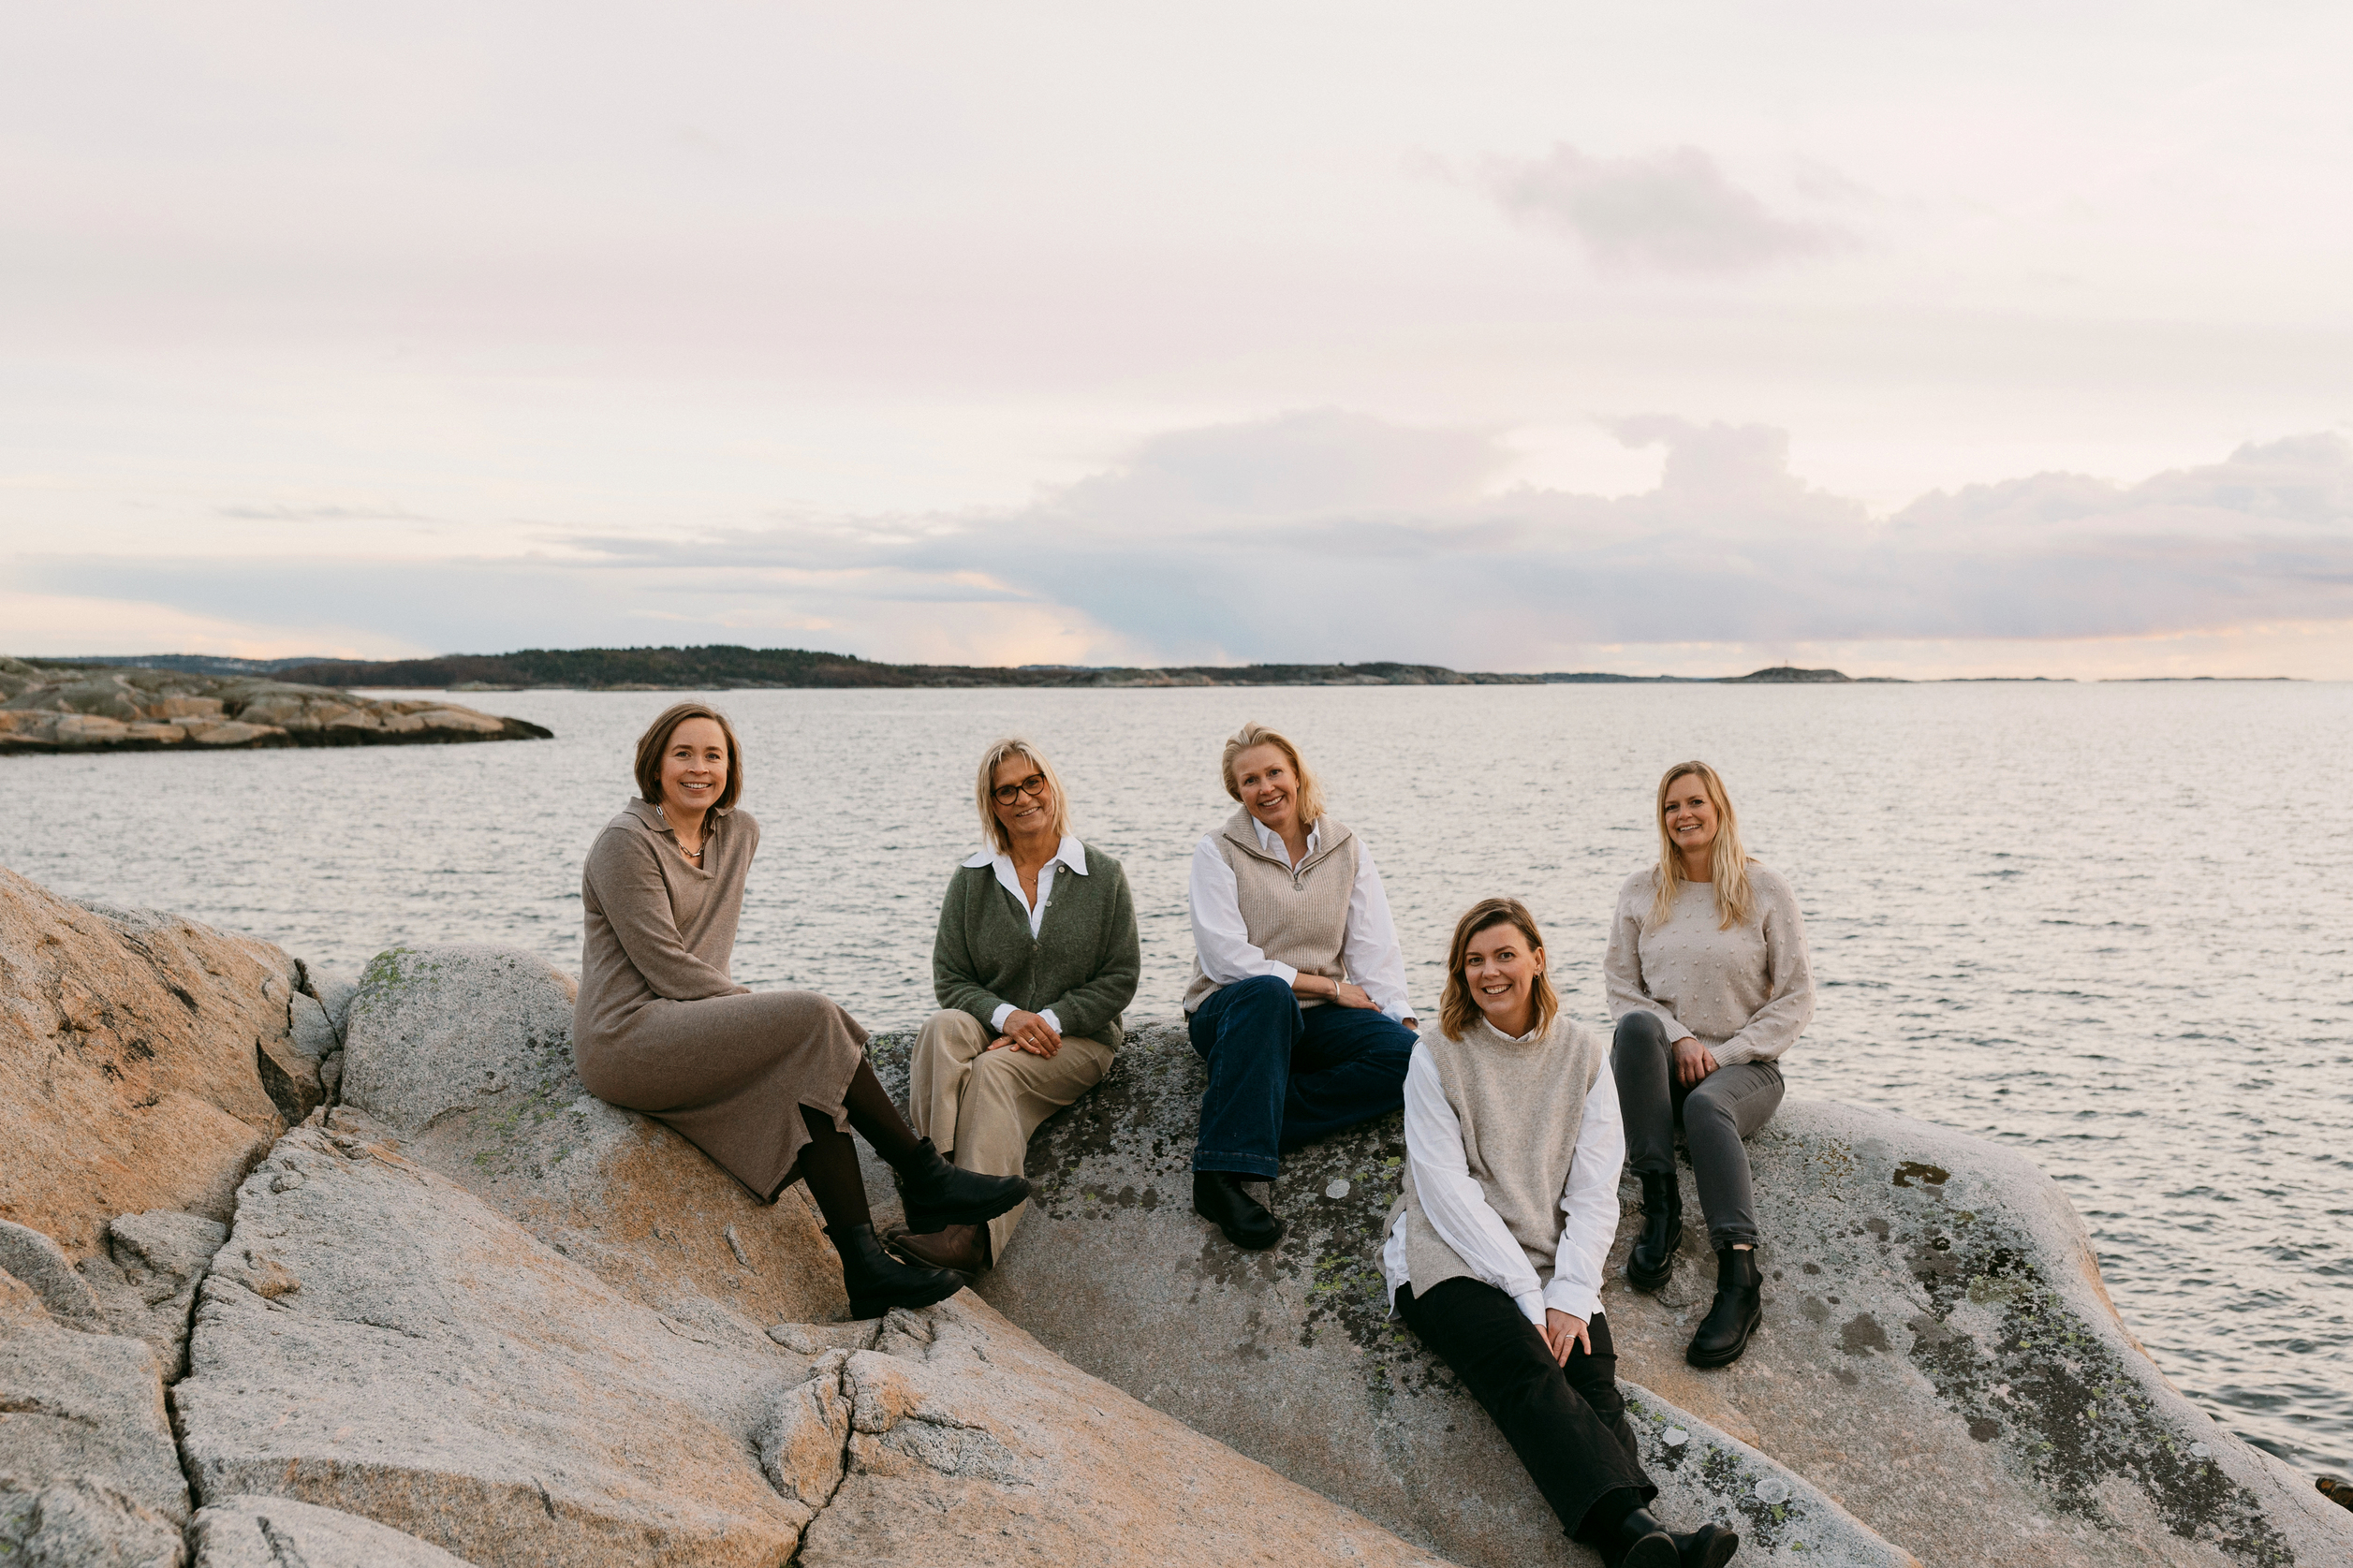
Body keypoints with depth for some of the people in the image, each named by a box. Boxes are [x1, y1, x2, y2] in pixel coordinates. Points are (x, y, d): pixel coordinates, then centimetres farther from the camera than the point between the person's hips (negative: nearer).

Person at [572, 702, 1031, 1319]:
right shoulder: (625, 843, -12)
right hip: (626, 1040, -8)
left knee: (808, 1079, -17)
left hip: (688, 1028, 8)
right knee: (813, 1018, -22)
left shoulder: (739, 833, 12)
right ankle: (927, 1176, -13)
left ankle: (865, 1268, -21)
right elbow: (665, 967, -16)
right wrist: (767, 1011, -11)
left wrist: (742, 1011, 9)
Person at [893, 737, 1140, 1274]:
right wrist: (1005, 1015, -16)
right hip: (987, 1029, 2)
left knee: (995, 1071, -33)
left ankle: (974, 1233, -45)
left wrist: (1049, 1020, -12)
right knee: (943, 1027, -32)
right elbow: (950, 978, 4)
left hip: (1075, 1039, -2)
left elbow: (1120, 978, 2)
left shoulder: (1103, 876, 5)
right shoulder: (970, 880, 9)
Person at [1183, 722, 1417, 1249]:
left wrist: (1403, 1018, -13)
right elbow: (1227, 958, -9)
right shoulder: (1218, 852, 1)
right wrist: (1328, 985, -10)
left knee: (1408, 1056, -26)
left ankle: (1237, 1113, -29)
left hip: (1317, 1018, 4)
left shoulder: (1348, 851, 11)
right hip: (1231, 1012, -4)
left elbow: (1375, 951, 4)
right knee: (1267, 993, -40)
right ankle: (1223, 1172, -46)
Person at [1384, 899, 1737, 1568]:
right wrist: (1528, 1293, -15)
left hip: (1553, 1267, 3)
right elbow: (1449, 1191, -7)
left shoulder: (1582, 1052, 9)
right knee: (1527, 1370, -31)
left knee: (1592, 1376, -26)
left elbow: (1595, 1190, 4)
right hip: (1452, 1262, -3)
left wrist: (1570, 1294, -10)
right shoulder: (1437, 1057, 1)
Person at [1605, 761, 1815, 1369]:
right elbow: (1620, 986, 7)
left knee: (1706, 1105, -37)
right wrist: (1679, 1039, -11)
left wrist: (1723, 1053, -9)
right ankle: (1660, 1205, -33)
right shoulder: (1641, 892, 10)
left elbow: (1795, 999, 2)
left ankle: (1740, 1279, -44)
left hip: (1745, 1065, -2)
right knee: (1636, 1026, -34)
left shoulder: (1766, 892, 3)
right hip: (1660, 1065, 2)